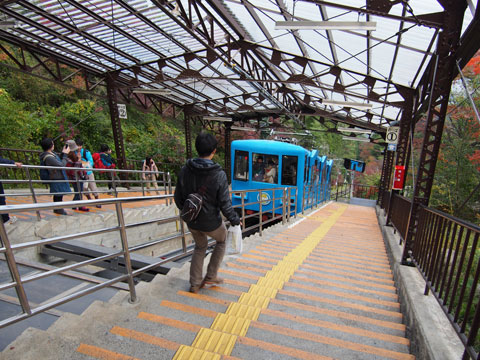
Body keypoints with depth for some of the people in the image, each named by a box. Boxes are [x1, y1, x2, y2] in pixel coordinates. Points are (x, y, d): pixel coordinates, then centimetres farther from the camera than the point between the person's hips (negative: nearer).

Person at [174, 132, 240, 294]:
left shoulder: (185, 170, -9)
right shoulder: (219, 175, -22)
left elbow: (178, 198, -1)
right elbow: (224, 204, -18)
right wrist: (234, 219, -2)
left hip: (192, 222, 4)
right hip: (211, 223, -4)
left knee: (200, 247, 28)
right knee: (221, 241, 27)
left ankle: (195, 284, 37)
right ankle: (211, 276, 32)